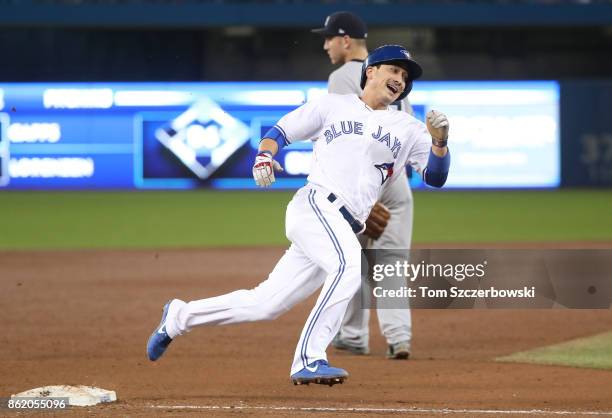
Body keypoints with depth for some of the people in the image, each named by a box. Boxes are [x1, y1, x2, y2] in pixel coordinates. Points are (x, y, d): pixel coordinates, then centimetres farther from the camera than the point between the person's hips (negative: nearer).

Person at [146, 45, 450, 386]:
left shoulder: (408, 129, 18)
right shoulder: (332, 106, 12)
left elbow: (436, 177, 9)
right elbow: (279, 132, 16)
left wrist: (439, 141, -11)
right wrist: (264, 157, -6)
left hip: (346, 229, 5)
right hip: (315, 204, -5)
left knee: (265, 305, 3)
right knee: (352, 265, -33)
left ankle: (181, 316, 22)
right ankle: (309, 359, -34)